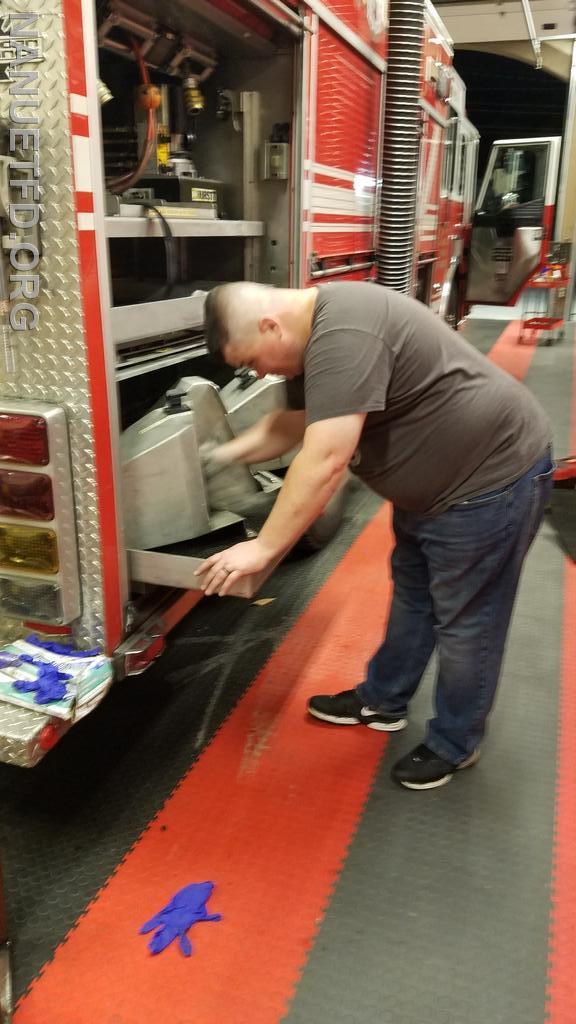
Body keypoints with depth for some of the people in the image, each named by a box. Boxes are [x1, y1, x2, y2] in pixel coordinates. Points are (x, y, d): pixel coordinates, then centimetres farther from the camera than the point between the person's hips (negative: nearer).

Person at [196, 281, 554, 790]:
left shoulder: (343, 336, -29)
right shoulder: (321, 331, 4)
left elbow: (324, 460, -33)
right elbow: (292, 423, 15)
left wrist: (263, 549, -27)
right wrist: (220, 456, 12)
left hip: (489, 478, -10)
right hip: (433, 484, 10)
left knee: (464, 620, 5)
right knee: (411, 599, 21)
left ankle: (454, 743, 26)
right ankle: (382, 701, 39)